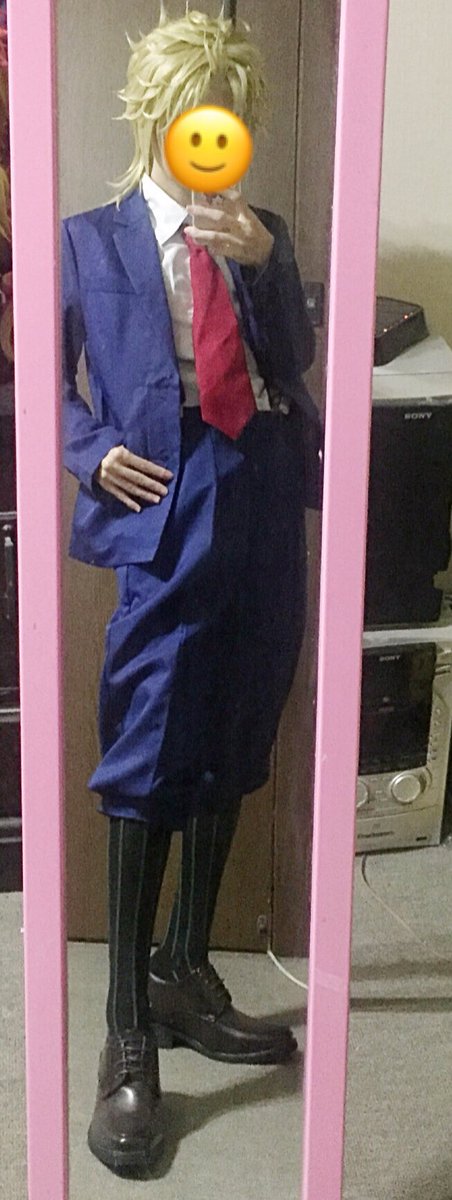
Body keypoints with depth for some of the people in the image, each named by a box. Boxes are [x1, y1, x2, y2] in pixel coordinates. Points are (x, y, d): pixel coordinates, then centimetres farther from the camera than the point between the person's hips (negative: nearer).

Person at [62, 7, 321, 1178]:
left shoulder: (263, 234, 15)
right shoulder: (90, 239, 7)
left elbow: (294, 364, 3)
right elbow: (46, 372, 10)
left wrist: (265, 264, -11)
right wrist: (96, 453, -7)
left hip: (266, 501, 5)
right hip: (168, 512, -4)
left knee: (232, 751, 11)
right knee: (148, 765, -8)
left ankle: (185, 974, 29)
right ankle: (128, 1039, 3)